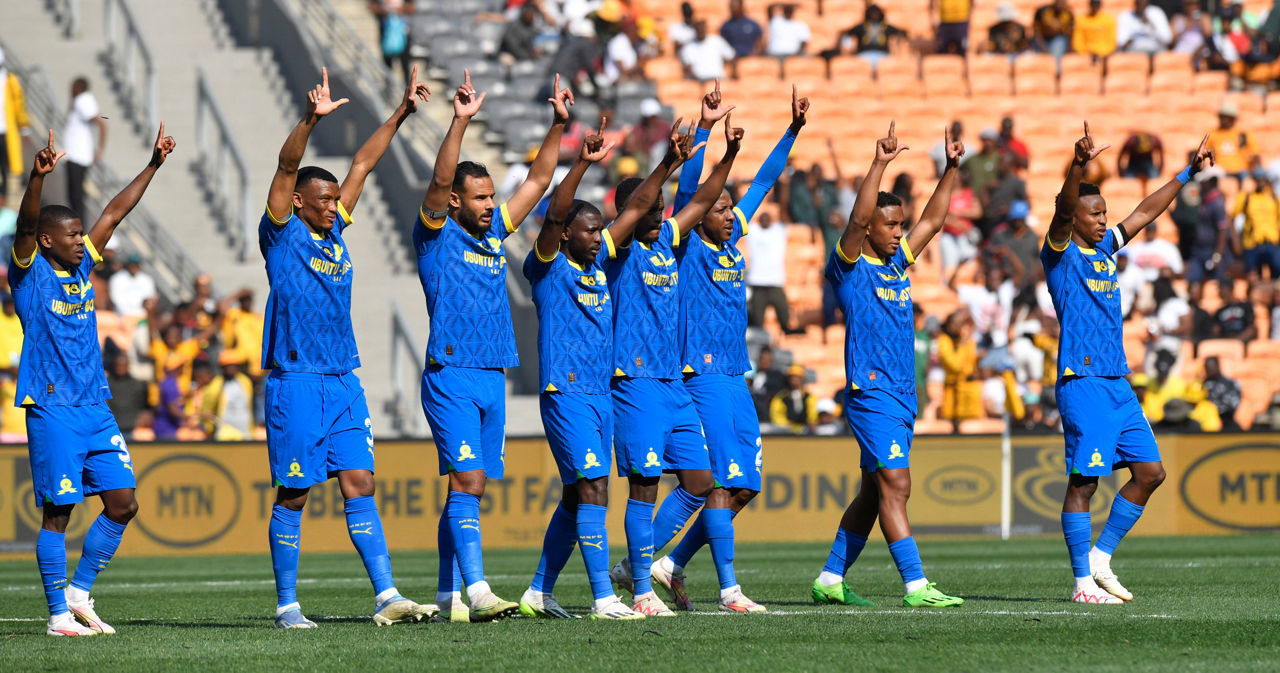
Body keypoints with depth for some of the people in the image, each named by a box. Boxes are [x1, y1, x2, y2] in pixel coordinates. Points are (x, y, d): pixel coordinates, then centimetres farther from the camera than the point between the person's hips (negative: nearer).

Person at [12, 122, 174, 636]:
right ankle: (59, 614, 1)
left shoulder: (81, 266, 13)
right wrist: (37, 178, -39)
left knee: (122, 503, 3)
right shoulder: (30, 270, -4)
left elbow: (115, 212, 18)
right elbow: (27, 223, -22)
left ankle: (79, 592, 16)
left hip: (95, 406, 7)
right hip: (52, 410, -7)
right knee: (57, 512, -4)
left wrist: (154, 165, 18)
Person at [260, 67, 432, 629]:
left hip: (343, 381, 6)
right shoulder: (282, 236, -3)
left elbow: (363, 163, 18)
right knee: (293, 493, -1)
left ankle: (385, 596, -3)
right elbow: (286, 167, -17)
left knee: (359, 485, 1)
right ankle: (286, 605, 5)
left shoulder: (335, 233, 13)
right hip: (295, 381, -6)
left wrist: (401, 113, 16)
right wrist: (311, 120, -30)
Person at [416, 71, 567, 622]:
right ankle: (477, 592, -23)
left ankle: (449, 593, 13)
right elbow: (440, 182, -17)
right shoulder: (436, 235, -1)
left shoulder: (494, 233, 16)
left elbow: (538, 181, 18)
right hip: (452, 375, -7)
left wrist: (558, 125, 10)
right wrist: (460, 123, -27)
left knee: (471, 487, 8)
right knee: (467, 480, -15)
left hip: (493, 378, 7)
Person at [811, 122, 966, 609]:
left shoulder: (896, 263, 15)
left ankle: (830, 579, 17)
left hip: (902, 395, 8)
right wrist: (879, 165, -26)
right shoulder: (850, 267, -5)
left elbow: (933, 220, 20)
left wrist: (952, 169, 12)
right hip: (871, 392, -8)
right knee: (895, 486, -13)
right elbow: (858, 217, -21)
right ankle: (915, 586, -17)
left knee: (874, 492, 10)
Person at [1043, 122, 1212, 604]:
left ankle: (1100, 558, 13)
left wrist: (1188, 173, 26)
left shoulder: (1105, 249, 16)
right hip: (1082, 383, -8)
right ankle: (1084, 581, -3)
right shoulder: (1060, 254, -5)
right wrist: (1078, 167, -40)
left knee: (1149, 472, 5)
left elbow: (1146, 212, 25)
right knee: (1084, 481, -7)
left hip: (1118, 384, 8)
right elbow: (1063, 213, -24)